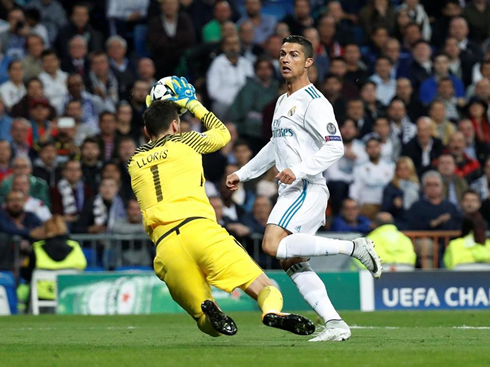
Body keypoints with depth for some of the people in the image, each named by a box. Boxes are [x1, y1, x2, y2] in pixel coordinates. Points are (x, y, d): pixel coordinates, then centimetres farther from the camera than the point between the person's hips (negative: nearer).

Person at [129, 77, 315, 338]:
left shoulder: (134, 164, 24)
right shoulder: (183, 142, 17)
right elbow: (222, 134, 38)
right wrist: (193, 104, 48)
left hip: (164, 246, 3)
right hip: (199, 228, -3)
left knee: (209, 326, 9)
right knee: (264, 288, -5)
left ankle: (207, 308, -29)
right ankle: (272, 312, -42)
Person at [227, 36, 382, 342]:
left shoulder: (314, 102, -8)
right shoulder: (282, 102, 21)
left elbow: (335, 147, -17)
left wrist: (299, 170, -27)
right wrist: (243, 174, 34)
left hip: (308, 189, -9)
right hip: (291, 192, 9)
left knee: (273, 245, -24)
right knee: (291, 262, 0)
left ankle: (354, 247, -19)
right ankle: (335, 324, -3)